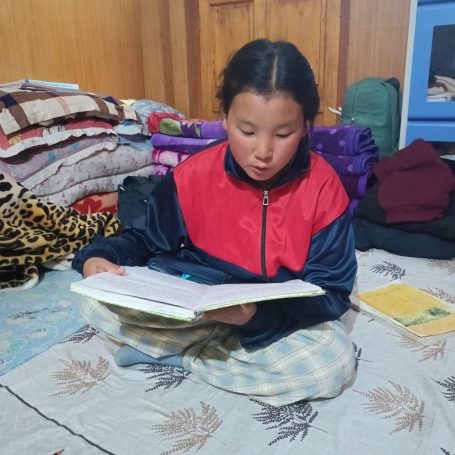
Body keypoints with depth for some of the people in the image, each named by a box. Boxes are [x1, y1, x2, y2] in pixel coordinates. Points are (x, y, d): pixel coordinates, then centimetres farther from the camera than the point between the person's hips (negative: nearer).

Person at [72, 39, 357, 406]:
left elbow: (331, 293, -14)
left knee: (335, 360, -31)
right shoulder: (193, 176, -11)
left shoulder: (323, 188, -16)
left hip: (281, 316, 1)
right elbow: (146, 238, 5)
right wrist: (98, 257, -16)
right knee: (97, 303, -17)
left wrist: (258, 313, -32)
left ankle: (177, 354, -15)